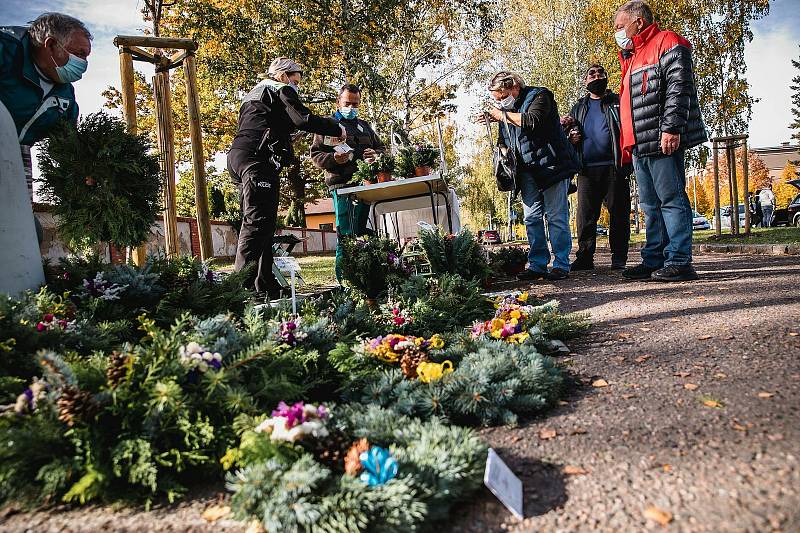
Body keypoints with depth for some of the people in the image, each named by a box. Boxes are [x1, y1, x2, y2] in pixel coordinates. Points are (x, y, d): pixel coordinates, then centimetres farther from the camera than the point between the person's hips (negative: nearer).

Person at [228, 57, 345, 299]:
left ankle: (265, 286, 7)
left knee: (255, 221, 7)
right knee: (258, 222, -16)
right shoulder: (281, 90, 5)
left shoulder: (253, 94, 33)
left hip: (238, 157, 10)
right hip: (258, 159, -9)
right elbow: (304, 120, -8)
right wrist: (337, 128, 2)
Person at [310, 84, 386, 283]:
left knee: (363, 232, 3)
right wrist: (333, 158, -17)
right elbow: (316, 154, 4)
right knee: (346, 234, -9)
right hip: (341, 186, -5)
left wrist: (376, 154, 5)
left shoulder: (365, 126, 27)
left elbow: (382, 147, 29)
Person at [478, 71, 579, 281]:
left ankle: (561, 265, 0)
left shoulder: (539, 96, -3)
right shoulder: (506, 109, 17)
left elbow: (532, 121, -23)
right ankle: (537, 264, 7)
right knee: (531, 218, 2)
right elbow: (504, 143, 21)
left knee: (556, 216, -5)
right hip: (527, 170, 7)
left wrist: (503, 115, -12)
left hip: (551, 164, -7)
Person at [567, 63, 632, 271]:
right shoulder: (578, 108, 22)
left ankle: (619, 258, 4)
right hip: (587, 168, 2)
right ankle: (584, 257, 5)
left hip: (614, 167, -2)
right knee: (585, 215, -1)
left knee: (619, 213, -2)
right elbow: (569, 134, 27)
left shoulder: (618, 102, 14)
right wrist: (571, 136, 1)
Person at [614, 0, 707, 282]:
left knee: (671, 199, -8)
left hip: (662, 141, -9)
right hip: (640, 145, 9)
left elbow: (680, 87, -13)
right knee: (650, 204, 8)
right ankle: (653, 260, 13)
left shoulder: (667, 43, 0)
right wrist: (627, 143, 21)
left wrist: (671, 127, -23)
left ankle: (679, 262, -6)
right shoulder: (633, 57, 27)